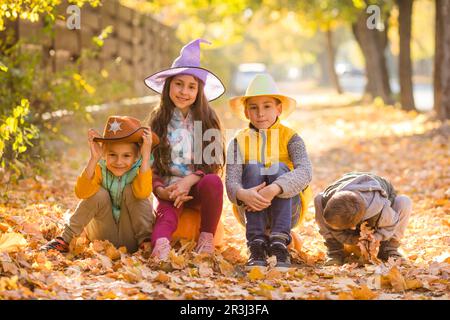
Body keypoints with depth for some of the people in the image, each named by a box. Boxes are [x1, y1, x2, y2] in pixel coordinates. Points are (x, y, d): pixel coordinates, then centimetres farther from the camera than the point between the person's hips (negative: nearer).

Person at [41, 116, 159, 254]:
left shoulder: (140, 170, -15)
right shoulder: (99, 169, -12)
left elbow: (143, 193, -39)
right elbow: (81, 193, -31)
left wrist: (146, 156, -43)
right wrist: (94, 159, -38)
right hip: (104, 236, 1)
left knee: (130, 191, -23)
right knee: (98, 194, -24)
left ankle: (145, 240, -17)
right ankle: (65, 239, -15)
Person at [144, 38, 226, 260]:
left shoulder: (207, 120, 3)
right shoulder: (158, 121, 5)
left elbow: (213, 163, -2)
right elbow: (150, 165, 3)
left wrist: (188, 182, -18)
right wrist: (161, 190, -16)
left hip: (199, 187, 0)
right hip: (169, 189, 0)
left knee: (213, 182, -33)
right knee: (167, 212, -32)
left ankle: (207, 236, -16)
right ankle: (160, 245, -63)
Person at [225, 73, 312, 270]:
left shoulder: (290, 137, -3)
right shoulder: (239, 141, 1)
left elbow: (305, 172, -23)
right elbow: (231, 182, -14)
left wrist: (274, 189, -40)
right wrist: (242, 194, -38)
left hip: (287, 209, -1)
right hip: (251, 210, 1)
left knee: (280, 169, -25)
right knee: (252, 168, -23)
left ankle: (279, 243, -36)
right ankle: (257, 246, -34)